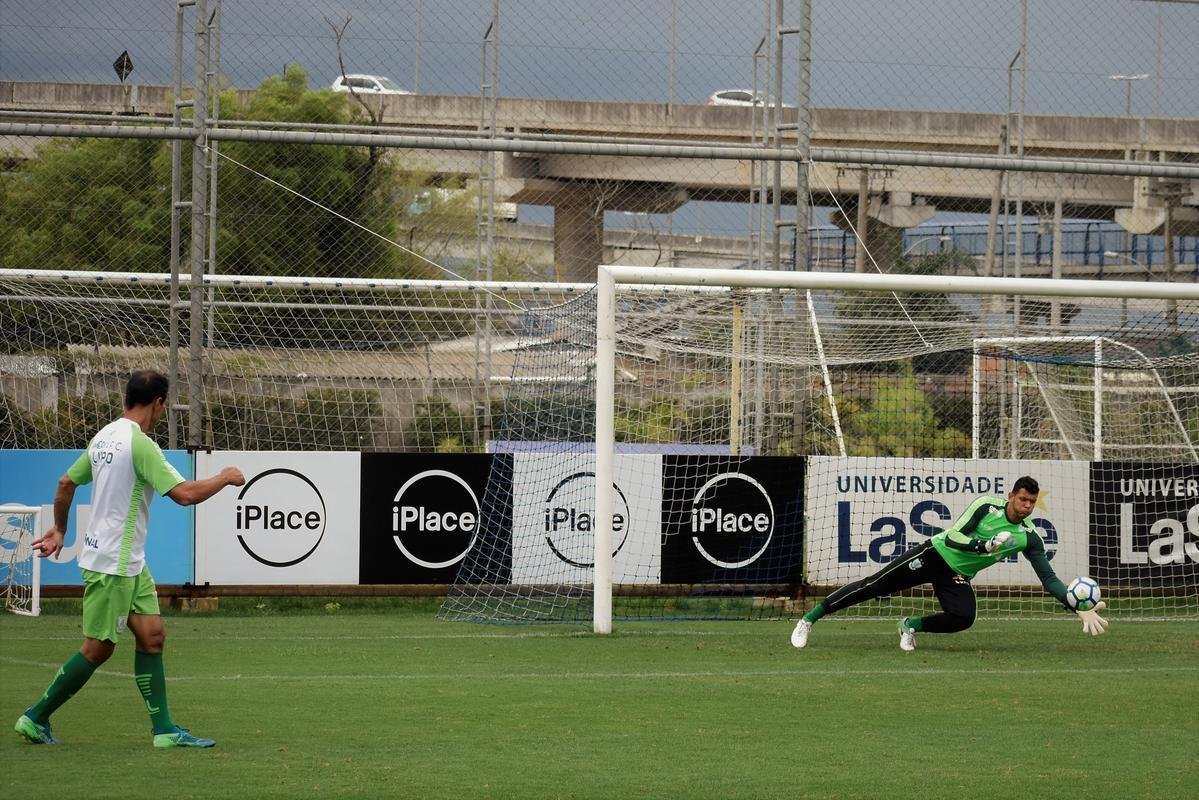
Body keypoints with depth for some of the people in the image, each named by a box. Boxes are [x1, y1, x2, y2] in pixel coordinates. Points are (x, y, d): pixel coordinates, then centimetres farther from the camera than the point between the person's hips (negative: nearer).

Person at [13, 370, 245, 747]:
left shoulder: (104, 437, 8)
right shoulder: (139, 443, -20)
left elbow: (66, 483, 19)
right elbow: (185, 493, -25)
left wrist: (59, 529, 33)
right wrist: (225, 478, -8)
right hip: (111, 564, -9)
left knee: (152, 635, 5)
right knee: (98, 648, -1)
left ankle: (163, 729, 3)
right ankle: (35, 717, 9)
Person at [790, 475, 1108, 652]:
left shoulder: (1028, 537, -7)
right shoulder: (986, 506, -16)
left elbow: (1049, 578, -4)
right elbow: (952, 536, -18)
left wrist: (1081, 608, -13)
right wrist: (984, 546, -33)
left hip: (957, 577, 3)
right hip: (935, 554, -3)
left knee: (963, 618, -27)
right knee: (874, 586, -10)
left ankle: (911, 626, 2)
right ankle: (809, 619, 2)